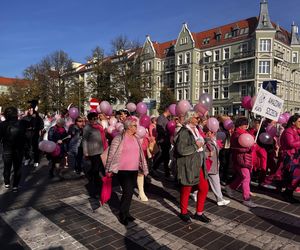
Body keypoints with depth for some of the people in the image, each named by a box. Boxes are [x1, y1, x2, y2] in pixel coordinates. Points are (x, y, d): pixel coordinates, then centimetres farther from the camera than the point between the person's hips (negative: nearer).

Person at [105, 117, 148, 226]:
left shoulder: (136, 138, 10)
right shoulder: (119, 138, -12)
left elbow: (140, 154, 17)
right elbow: (111, 154, -10)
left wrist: (142, 168, 17)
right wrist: (110, 169, -10)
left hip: (134, 170, 7)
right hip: (123, 170, -7)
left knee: (130, 192, 13)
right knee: (127, 192, -8)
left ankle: (126, 212, 29)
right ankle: (122, 214, 12)